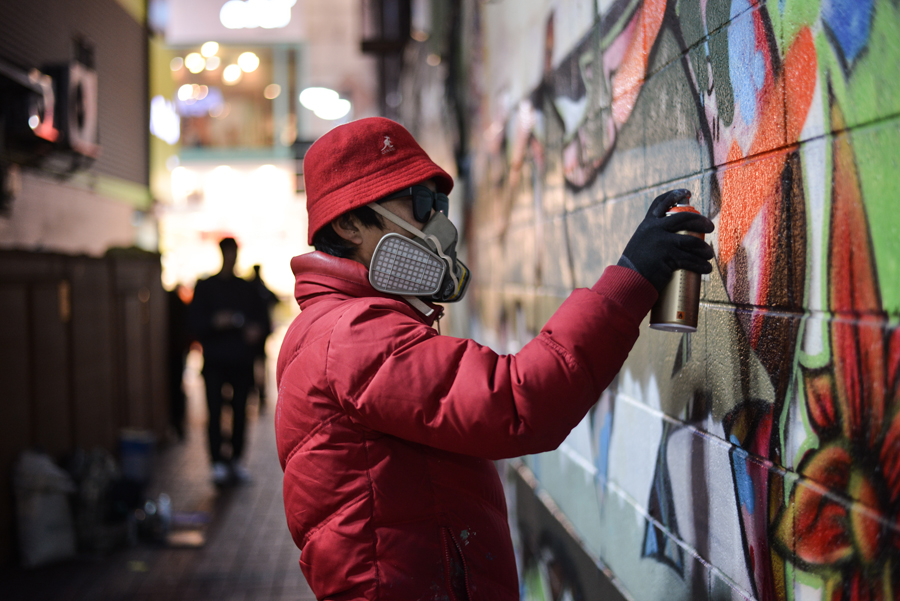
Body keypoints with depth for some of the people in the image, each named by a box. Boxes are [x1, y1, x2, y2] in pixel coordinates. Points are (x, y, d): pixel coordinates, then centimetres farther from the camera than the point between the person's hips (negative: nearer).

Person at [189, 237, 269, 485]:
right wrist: (215, 322, -18)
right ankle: (218, 462, -1)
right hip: (215, 362, -2)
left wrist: (257, 329, -7)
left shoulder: (247, 288, 14)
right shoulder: (205, 287, 7)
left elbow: (262, 316, 15)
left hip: (242, 362, 2)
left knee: (240, 412, 3)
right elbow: (195, 321, 1)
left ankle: (236, 460, 13)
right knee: (215, 412, -6)